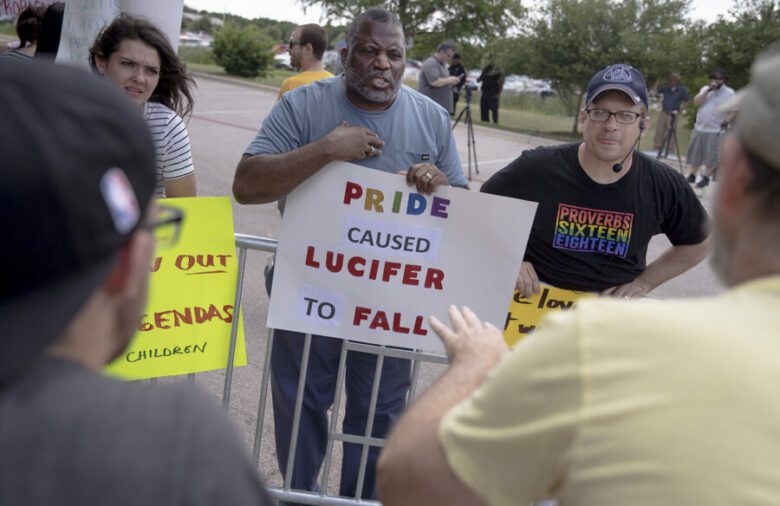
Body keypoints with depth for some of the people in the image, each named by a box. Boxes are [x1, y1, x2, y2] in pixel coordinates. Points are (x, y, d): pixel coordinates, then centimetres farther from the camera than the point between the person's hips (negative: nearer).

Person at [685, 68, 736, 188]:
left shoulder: (729, 93, 0)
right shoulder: (705, 89, 10)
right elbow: (696, 102, -4)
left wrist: (726, 121, -16)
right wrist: (708, 90, -12)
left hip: (715, 130, -4)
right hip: (699, 127, 4)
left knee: (711, 155, -3)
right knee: (695, 153, 8)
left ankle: (706, 178, 5)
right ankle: (692, 176, 17)